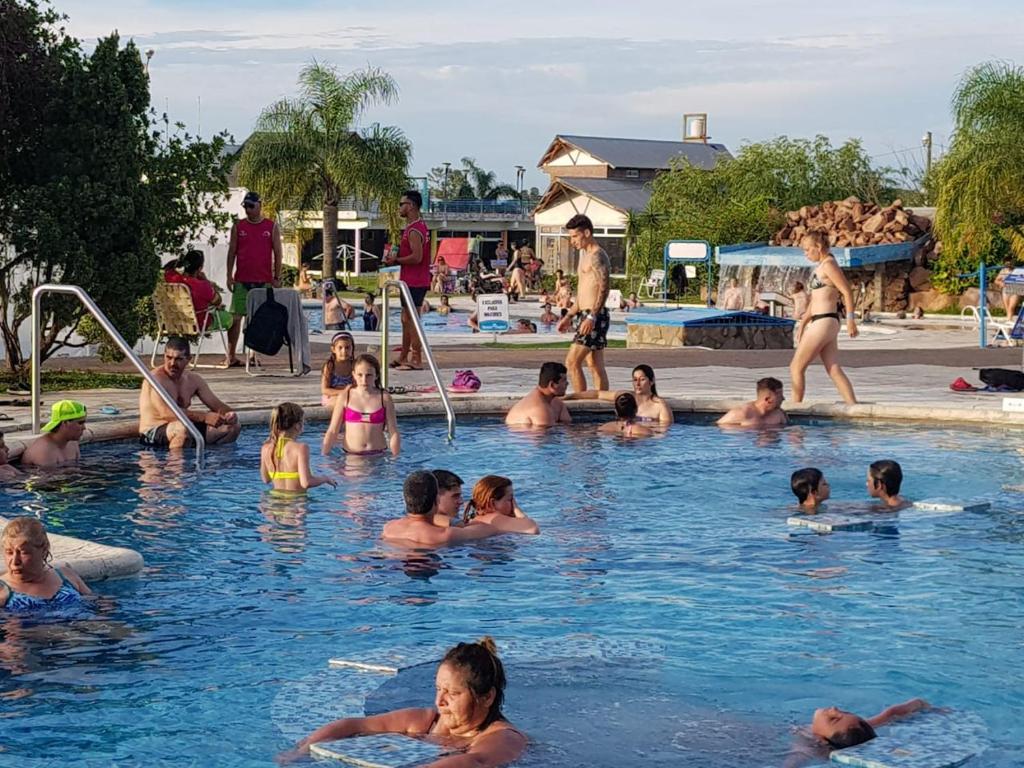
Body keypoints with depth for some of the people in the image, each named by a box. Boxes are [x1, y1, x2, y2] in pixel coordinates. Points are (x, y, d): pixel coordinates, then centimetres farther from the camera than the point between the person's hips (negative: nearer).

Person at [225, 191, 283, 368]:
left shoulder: (272, 227, 5)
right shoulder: (238, 226, 7)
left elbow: (277, 253, 5)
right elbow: (232, 252, 7)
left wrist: (277, 277, -1)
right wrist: (229, 276, 0)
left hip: (264, 280, 0)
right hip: (242, 280, 0)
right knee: (236, 316, -5)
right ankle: (231, 356, -1)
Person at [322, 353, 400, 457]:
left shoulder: (384, 398, 4)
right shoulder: (344, 398, 3)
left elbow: (394, 433, 6)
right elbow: (332, 431, 5)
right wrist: (324, 455, -2)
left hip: (377, 455, -1)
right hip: (350, 455, 1)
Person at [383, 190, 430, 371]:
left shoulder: (414, 230, -17)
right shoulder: (420, 227, 17)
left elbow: (416, 257, -25)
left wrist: (396, 260, -12)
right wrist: (396, 258, 10)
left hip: (414, 282, -11)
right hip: (411, 280, 11)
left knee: (412, 321, -8)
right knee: (406, 319, 16)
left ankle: (416, 360, -6)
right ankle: (403, 358, 23)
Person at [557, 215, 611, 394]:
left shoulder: (597, 256, -12)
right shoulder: (585, 255, 20)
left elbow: (603, 288, -24)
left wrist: (591, 317, -32)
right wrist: (569, 316, 25)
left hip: (594, 317, -10)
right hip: (586, 316, 10)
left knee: (572, 362, -13)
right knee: (595, 365, 10)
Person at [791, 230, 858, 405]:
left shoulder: (828, 265, -11)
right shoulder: (821, 266, 18)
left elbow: (847, 292, -17)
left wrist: (850, 319, -21)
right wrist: (803, 323, 23)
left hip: (824, 322, -10)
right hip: (823, 323, 10)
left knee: (796, 367, -2)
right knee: (834, 371, 5)